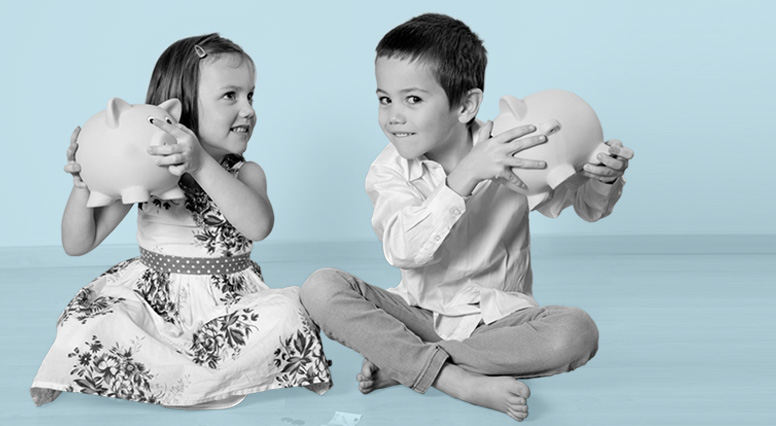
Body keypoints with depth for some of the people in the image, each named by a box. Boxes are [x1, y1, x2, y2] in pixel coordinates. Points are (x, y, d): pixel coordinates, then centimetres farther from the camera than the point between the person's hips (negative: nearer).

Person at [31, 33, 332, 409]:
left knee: (286, 314, -30)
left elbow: (258, 226, -27)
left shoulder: (246, 174, -2)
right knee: (82, 330, -28)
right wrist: (83, 184, -19)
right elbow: (77, 244, -1)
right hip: (153, 301, -1)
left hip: (225, 307, 1)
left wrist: (202, 165, -38)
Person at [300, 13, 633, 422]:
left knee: (577, 332, -30)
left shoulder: (513, 152, -8)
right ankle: (461, 381, -30)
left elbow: (586, 204, 3)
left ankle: (402, 363, -23)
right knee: (321, 287, -22)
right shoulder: (389, 171, -9)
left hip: (498, 316, 0)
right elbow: (404, 250, -28)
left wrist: (605, 180, -22)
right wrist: (466, 176, -37)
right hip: (419, 314, 0)